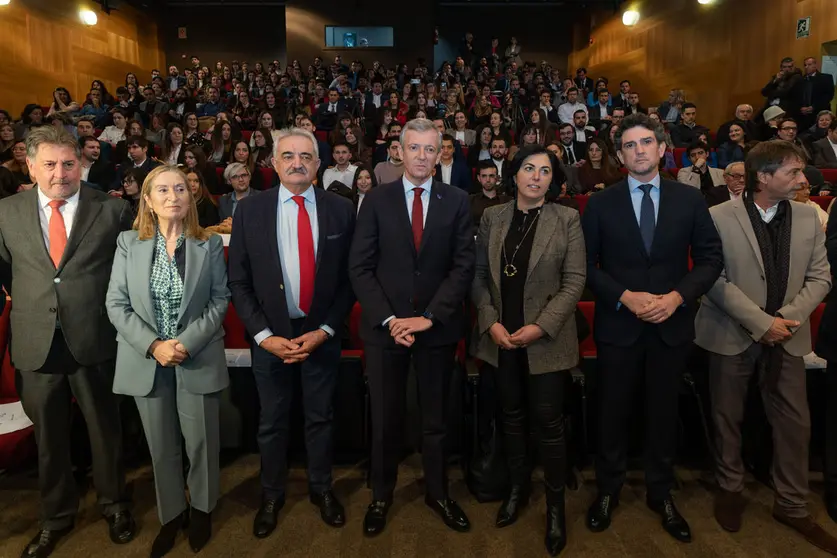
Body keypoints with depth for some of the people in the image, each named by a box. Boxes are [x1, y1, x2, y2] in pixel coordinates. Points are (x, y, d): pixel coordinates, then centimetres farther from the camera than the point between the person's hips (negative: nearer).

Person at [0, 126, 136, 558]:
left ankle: (114, 504, 35)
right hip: (36, 343, 2)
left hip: (94, 340, -2)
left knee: (104, 427, 13)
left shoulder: (112, 210, -4)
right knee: (48, 435, 16)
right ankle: (56, 515, 37)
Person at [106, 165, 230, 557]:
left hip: (198, 359, -1)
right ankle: (172, 514, 32)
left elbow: (220, 300, -3)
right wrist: (154, 345, -14)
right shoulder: (128, 243, 0)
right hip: (147, 359, 1)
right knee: (161, 446, 13)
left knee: (201, 442, 8)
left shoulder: (210, 244, -1)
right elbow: (116, 304, -3)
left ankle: (201, 509, 32)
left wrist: (187, 343, -14)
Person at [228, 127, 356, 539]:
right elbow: (239, 281, -2)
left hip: (321, 333, 0)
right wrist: (264, 335, -10)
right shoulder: (250, 210, -4)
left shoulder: (341, 210, -4)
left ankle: (321, 488, 38)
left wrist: (325, 330, -9)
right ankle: (272, 494, 37)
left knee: (320, 418, 16)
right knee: (272, 422, 15)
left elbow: (348, 277, -2)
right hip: (271, 335, 0)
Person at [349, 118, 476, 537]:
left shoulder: (457, 201, 2)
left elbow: (464, 266, -4)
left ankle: (438, 493, 33)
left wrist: (429, 317, -13)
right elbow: (360, 268, -2)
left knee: (435, 419, 14)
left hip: (438, 327, 0)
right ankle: (381, 495, 30)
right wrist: (388, 319, -12)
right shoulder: (376, 200, 2)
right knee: (385, 420, 10)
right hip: (384, 327, 0)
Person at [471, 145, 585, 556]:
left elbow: (574, 281, -7)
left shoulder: (567, 219, -4)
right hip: (500, 336, 3)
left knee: (548, 422, 4)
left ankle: (556, 505, 22)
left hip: (546, 339, -3)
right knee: (511, 416, 16)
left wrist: (541, 326, -15)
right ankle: (518, 487, 35)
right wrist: (490, 322, -8)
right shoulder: (492, 217, 4)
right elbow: (478, 274, 4)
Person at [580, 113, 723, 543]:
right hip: (618, 324, -1)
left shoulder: (690, 199, 1)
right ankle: (608, 490, 30)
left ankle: (661, 493, 33)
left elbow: (711, 258, 1)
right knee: (613, 411, 11)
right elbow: (586, 265, -3)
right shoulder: (601, 204, -2)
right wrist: (625, 297, -15)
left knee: (663, 411, 14)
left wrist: (677, 296, -13)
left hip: (671, 325, 1)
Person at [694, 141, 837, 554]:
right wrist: (761, 322, -17)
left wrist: (787, 317, -13)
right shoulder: (720, 217, -10)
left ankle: (791, 506, 27)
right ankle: (730, 489, 32)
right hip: (733, 335, -3)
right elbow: (714, 279, -13)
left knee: (795, 422, 8)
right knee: (728, 418, 11)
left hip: (786, 336, 3)